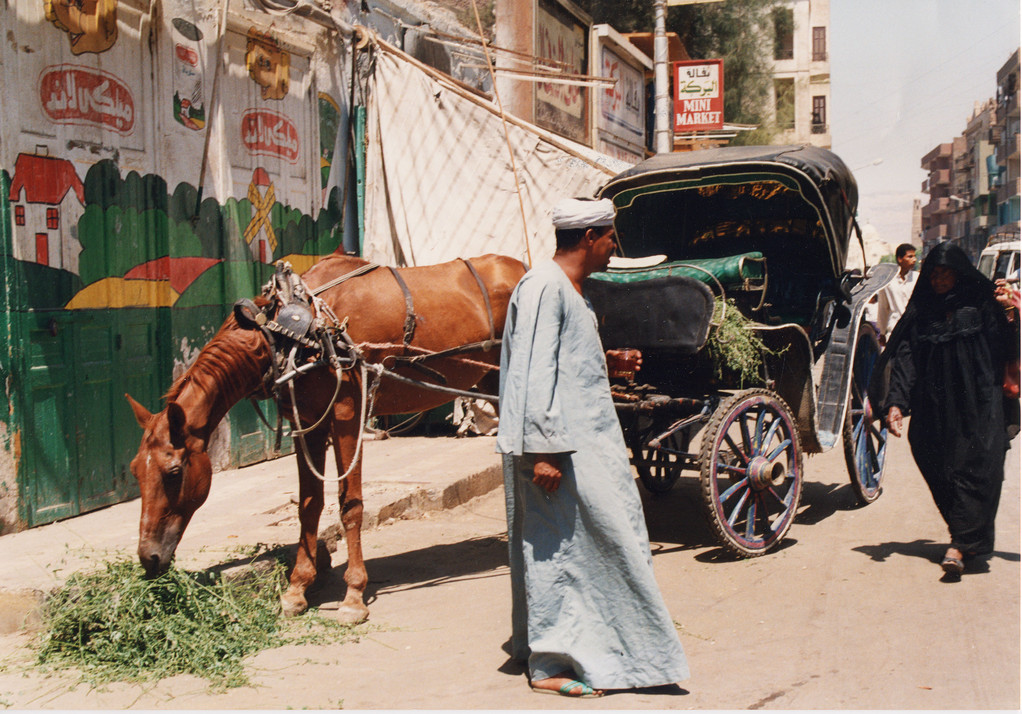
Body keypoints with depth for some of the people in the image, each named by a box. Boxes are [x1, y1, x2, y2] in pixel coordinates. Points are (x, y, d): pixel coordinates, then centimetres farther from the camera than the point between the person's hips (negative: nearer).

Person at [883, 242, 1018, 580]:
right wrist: (896, 402, -8)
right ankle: (968, 538, 16)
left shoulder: (983, 306, 5)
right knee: (941, 474, 3)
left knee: (974, 470, -10)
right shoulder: (919, 314, 11)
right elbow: (904, 360, 2)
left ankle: (960, 545, -12)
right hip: (934, 409, 3)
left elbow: (1007, 350, 1)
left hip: (979, 408, -3)